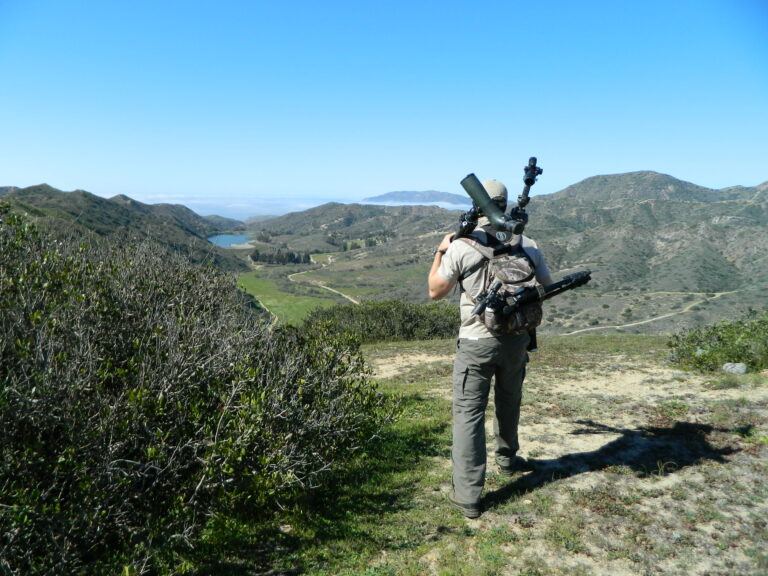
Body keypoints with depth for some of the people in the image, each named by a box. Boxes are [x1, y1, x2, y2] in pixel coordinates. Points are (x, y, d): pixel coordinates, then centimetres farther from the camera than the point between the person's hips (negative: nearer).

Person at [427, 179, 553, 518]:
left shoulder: (461, 246, -13)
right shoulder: (527, 245, -3)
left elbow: (435, 292, -2)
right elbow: (547, 288, 10)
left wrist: (440, 252, 10)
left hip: (476, 342, -4)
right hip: (517, 340, 4)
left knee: (468, 413, 2)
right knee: (509, 403, 25)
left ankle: (467, 496, 2)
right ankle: (507, 459, 46)